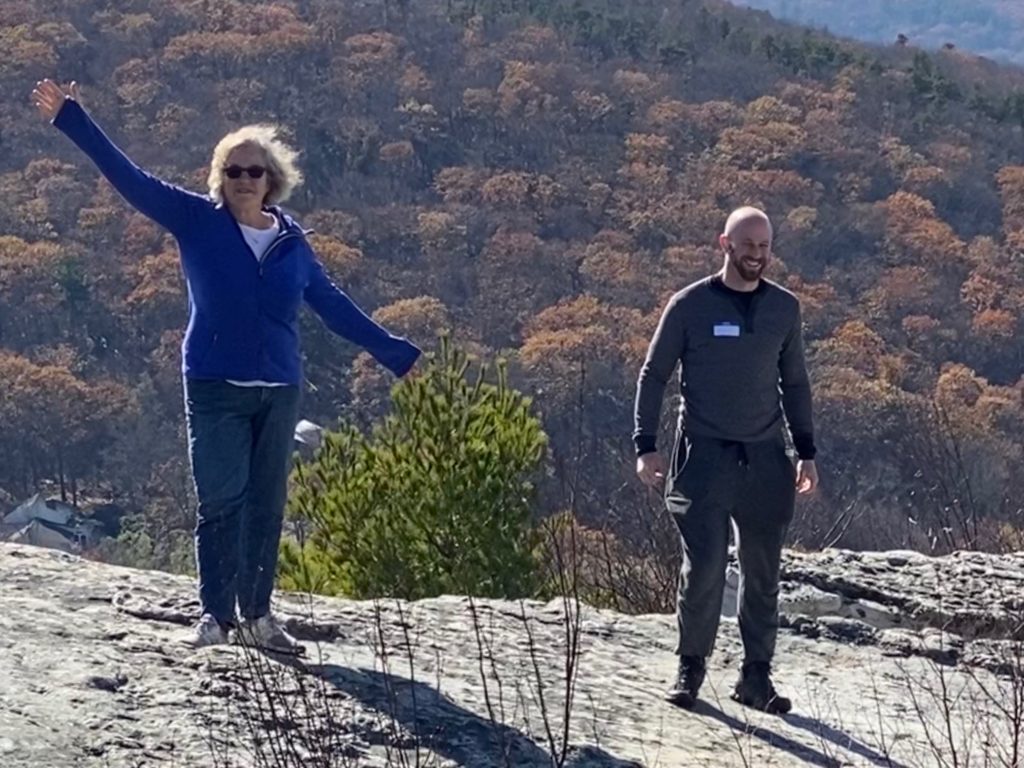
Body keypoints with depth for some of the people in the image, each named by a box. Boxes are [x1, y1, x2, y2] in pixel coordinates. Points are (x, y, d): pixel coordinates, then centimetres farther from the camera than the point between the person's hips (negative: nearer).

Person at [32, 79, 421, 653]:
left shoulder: (292, 242, 9)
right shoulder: (197, 221, 1)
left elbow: (333, 304, 18)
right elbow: (129, 177, -1)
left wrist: (394, 352, 22)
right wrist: (72, 119, -6)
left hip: (279, 390, 3)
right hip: (215, 388, -3)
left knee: (267, 504, 7)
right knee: (221, 500, -9)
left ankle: (257, 615, 16)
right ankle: (216, 614, -2)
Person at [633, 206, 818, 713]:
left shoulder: (784, 308, 8)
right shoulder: (690, 305, -2)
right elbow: (654, 375, 3)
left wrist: (806, 453, 13)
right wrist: (646, 446, -5)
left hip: (765, 458, 3)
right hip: (703, 456, -3)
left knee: (762, 571, 6)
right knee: (704, 566, -10)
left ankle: (756, 675, 14)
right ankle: (691, 667, 5)